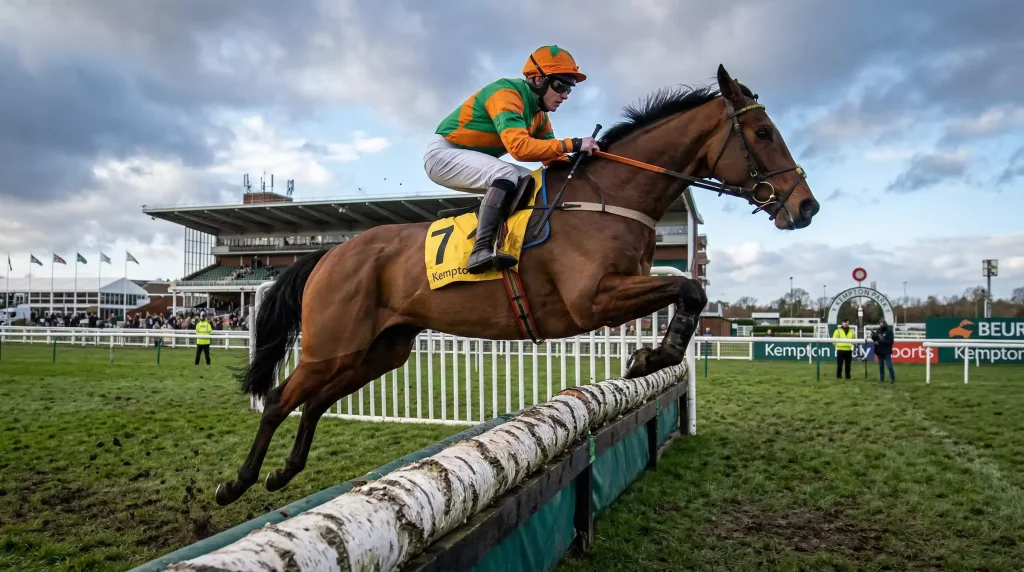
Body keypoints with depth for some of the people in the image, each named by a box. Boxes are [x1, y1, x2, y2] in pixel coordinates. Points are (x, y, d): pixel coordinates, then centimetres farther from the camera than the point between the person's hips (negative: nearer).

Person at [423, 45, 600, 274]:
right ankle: (481, 249, -38)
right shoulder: (506, 93, -23)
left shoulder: (540, 112, 5)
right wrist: (572, 144, -35)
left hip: (473, 162, 9)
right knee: (507, 174, -31)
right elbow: (519, 146, -37)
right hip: (443, 154, -9)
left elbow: (550, 157, 2)